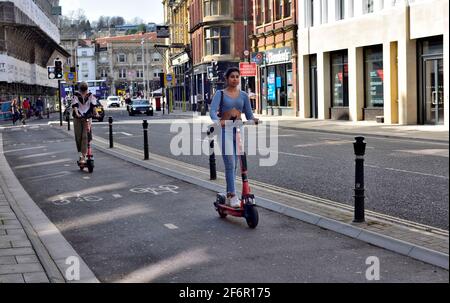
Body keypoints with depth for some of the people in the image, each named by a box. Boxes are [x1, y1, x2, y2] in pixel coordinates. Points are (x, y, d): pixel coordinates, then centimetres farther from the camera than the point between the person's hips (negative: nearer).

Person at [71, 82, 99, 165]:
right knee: (78, 136, 3)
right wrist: (76, 113, -29)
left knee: (85, 136, -11)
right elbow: (75, 105, -12)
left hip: (87, 118, -1)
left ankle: (83, 156, -13)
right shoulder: (76, 95, 1)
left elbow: (93, 105, -6)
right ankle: (80, 152, 22)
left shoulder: (90, 95, 4)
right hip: (77, 118, 1)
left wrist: (95, 113, -23)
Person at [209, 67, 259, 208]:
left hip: (238, 130, 4)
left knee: (234, 165, 9)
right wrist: (218, 121, -34)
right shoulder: (220, 94, 1)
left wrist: (254, 120, -12)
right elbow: (213, 111, -13)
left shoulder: (243, 95, 12)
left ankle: (229, 195, 19)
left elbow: (249, 114, 11)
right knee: (230, 164, -13)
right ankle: (233, 196, -14)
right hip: (225, 130, -4)